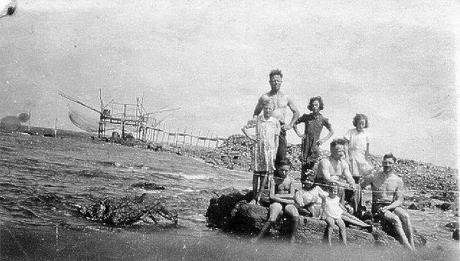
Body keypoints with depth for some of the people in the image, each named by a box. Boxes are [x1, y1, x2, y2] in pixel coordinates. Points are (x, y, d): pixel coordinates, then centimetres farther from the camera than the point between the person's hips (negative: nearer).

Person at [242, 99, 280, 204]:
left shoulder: (275, 122, 2)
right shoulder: (257, 120, 0)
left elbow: (276, 139, 5)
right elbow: (244, 128, 9)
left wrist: (275, 153, 1)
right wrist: (251, 138, -2)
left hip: (269, 149, 1)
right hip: (258, 148, 0)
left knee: (265, 173, 0)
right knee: (256, 172, 0)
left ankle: (258, 196, 10)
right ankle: (254, 197, 7)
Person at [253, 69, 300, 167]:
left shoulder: (285, 98, 12)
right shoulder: (264, 97, 5)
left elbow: (296, 112, 23)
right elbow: (255, 114, 11)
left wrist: (290, 125, 11)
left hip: (281, 129, 2)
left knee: (281, 155, -5)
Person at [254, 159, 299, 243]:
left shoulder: (290, 180, 7)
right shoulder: (274, 179, 1)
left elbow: (292, 195, 1)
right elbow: (271, 196, -6)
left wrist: (278, 195, -4)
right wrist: (284, 200, -12)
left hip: (289, 203, 2)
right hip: (277, 202, -2)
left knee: (296, 216, -32)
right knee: (272, 219, -32)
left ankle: (293, 238, -14)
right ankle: (258, 237, -18)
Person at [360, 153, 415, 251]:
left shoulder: (398, 180, 4)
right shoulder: (374, 177, -1)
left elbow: (400, 200, -1)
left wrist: (388, 207, -16)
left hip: (392, 206, 3)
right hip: (377, 206, -2)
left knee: (405, 216, -30)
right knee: (395, 219, -31)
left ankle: (412, 245, -28)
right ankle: (407, 247, -34)